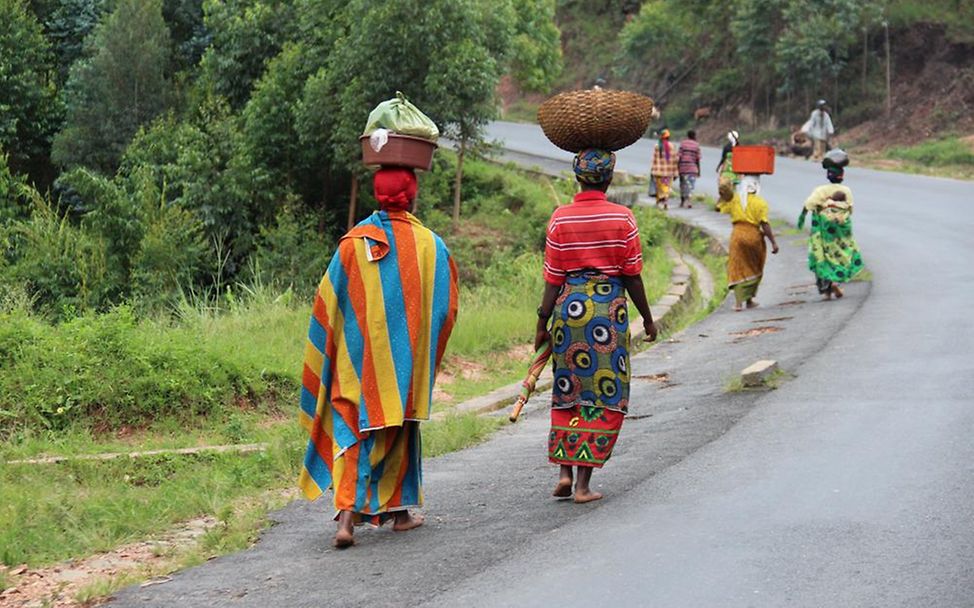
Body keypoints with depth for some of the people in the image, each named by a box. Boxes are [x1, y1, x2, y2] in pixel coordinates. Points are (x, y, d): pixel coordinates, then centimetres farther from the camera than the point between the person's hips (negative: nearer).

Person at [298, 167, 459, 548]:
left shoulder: (353, 243, -6)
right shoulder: (430, 245, -6)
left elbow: (327, 303, -2)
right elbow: (445, 308, 0)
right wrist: (427, 355, 16)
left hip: (358, 357, 0)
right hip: (406, 357, 0)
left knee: (352, 431, 3)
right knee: (398, 429, 16)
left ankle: (347, 515, -12)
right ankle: (398, 511, 26)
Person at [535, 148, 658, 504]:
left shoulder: (560, 218, -2)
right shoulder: (622, 219, -5)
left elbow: (553, 280, -1)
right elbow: (632, 277, -1)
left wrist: (542, 324, 6)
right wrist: (647, 318, 10)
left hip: (569, 304, 2)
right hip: (610, 306, -2)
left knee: (568, 392, 17)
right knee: (604, 395, 5)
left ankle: (564, 471, 8)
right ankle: (583, 484, 2)